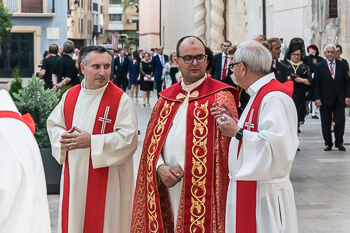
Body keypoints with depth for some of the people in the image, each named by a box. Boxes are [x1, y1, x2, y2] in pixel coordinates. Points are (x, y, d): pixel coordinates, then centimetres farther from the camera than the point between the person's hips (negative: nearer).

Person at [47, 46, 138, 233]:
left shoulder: (121, 100, -10)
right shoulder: (70, 96, 6)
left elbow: (129, 138, -17)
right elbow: (53, 124, 15)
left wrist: (92, 141, -21)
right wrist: (64, 137, -8)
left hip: (107, 180, -4)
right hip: (74, 177, 5)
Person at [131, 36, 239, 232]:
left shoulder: (220, 96, -3)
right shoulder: (166, 97, 14)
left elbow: (222, 144, -11)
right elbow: (153, 138, 12)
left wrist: (184, 167, -13)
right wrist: (160, 167, -7)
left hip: (200, 188, -5)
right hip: (166, 185, 5)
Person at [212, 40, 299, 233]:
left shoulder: (273, 99, -19)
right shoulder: (261, 94, 14)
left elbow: (278, 146, -29)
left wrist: (237, 132, -21)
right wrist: (233, 121, 7)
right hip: (250, 188, 10)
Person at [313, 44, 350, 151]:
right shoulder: (319, 66, 3)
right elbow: (316, 84, 0)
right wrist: (317, 98, -10)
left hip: (339, 99, 1)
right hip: (325, 100, -1)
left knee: (340, 121, -4)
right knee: (326, 123, 3)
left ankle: (339, 142, 11)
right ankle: (328, 143, 15)